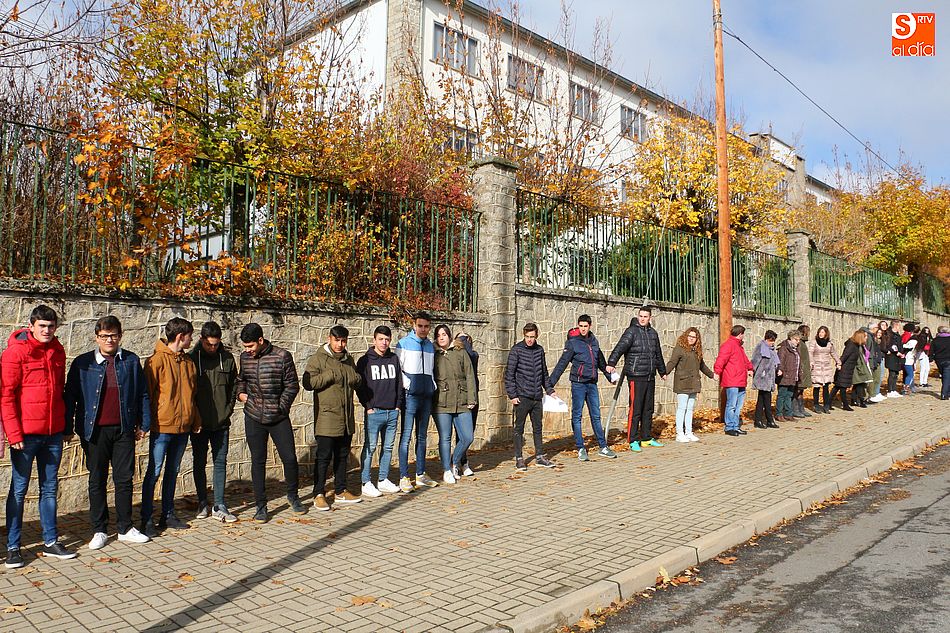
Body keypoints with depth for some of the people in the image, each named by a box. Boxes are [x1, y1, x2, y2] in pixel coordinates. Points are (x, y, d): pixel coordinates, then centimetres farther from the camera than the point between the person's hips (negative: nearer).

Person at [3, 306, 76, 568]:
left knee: (50, 488, 12)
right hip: (25, 433, -5)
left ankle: (51, 542, 21)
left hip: (53, 432, 5)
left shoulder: (58, 351, 9)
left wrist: (66, 426, 14)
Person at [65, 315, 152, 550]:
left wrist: (143, 423, 7)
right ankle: (99, 531, 19)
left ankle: (125, 528, 17)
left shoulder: (131, 361, 4)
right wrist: (68, 428, -1)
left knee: (125, 478, 6)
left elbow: (142, 394, 9)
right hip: (95, 431, -1)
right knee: (97, 480, 8)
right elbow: (70, 397, 3)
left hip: (124, 429, 1)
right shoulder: (83, 363, 1)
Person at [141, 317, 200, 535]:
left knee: (173, 471, 14)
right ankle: (146, 519, 8)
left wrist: (196, 421, 11)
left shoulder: (188, 361, 11)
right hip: (162, 426, -6)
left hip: (183, 427, 7)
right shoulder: (157, 360, -10)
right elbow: (148, 394, -10)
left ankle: (168, 514, 24)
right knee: (154, 472, 0)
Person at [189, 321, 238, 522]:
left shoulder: (227, 358, 1)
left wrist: (228, 409, 3)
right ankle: (203, 504, 23)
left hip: (221, 422, 1)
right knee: (199, 463, 10)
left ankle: (220, 506, 10)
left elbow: (234, 385, 11)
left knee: (220, 462, 4)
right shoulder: (191, 358, -5)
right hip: (199, 423, -1)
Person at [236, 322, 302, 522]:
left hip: (279, 418, -2)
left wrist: (281, 406, -8)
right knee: (258, 461, 6)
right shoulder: (245, 357, 3)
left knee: (290, 458, 1)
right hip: (254, 418, 2)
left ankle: (293, 495, 26)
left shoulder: (282, 356, -9)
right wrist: (241, 393, 6)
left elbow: (292, 385, -4)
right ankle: (260, 505, 17)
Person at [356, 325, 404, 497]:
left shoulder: (394, 359, 11)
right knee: (370, 447, -2)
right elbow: (360, 386, -3)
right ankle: (366, 483, 5)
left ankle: (383, 480, 20)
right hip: (374, 411, -5)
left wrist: (398, 405, 6)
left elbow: (399, 383, 15)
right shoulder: (365, 361, -1)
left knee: (388, 447, 10)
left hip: (392, 411, 5)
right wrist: (368, 406, -9)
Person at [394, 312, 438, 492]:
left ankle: (421, 475, 19)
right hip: (411, 395, -6)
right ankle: (404, 478, -3)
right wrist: (408, 384, -15)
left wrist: (433, 385, 10)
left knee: (422, 437, 11)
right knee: (406, 437, -7)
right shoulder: (404, 343, -2)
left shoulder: (430, 345, 15)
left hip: (426, 395, 6)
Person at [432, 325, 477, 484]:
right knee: (445, 439, 3)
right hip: (441, 404, -2)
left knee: (468, 437, 3)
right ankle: (447, 471, 17)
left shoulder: (461, 352, 9)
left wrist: (471, 399, 0)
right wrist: (429, 402, -1)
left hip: (461, 403, 2)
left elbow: (469, 376, 6)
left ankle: (454, 464, 25)